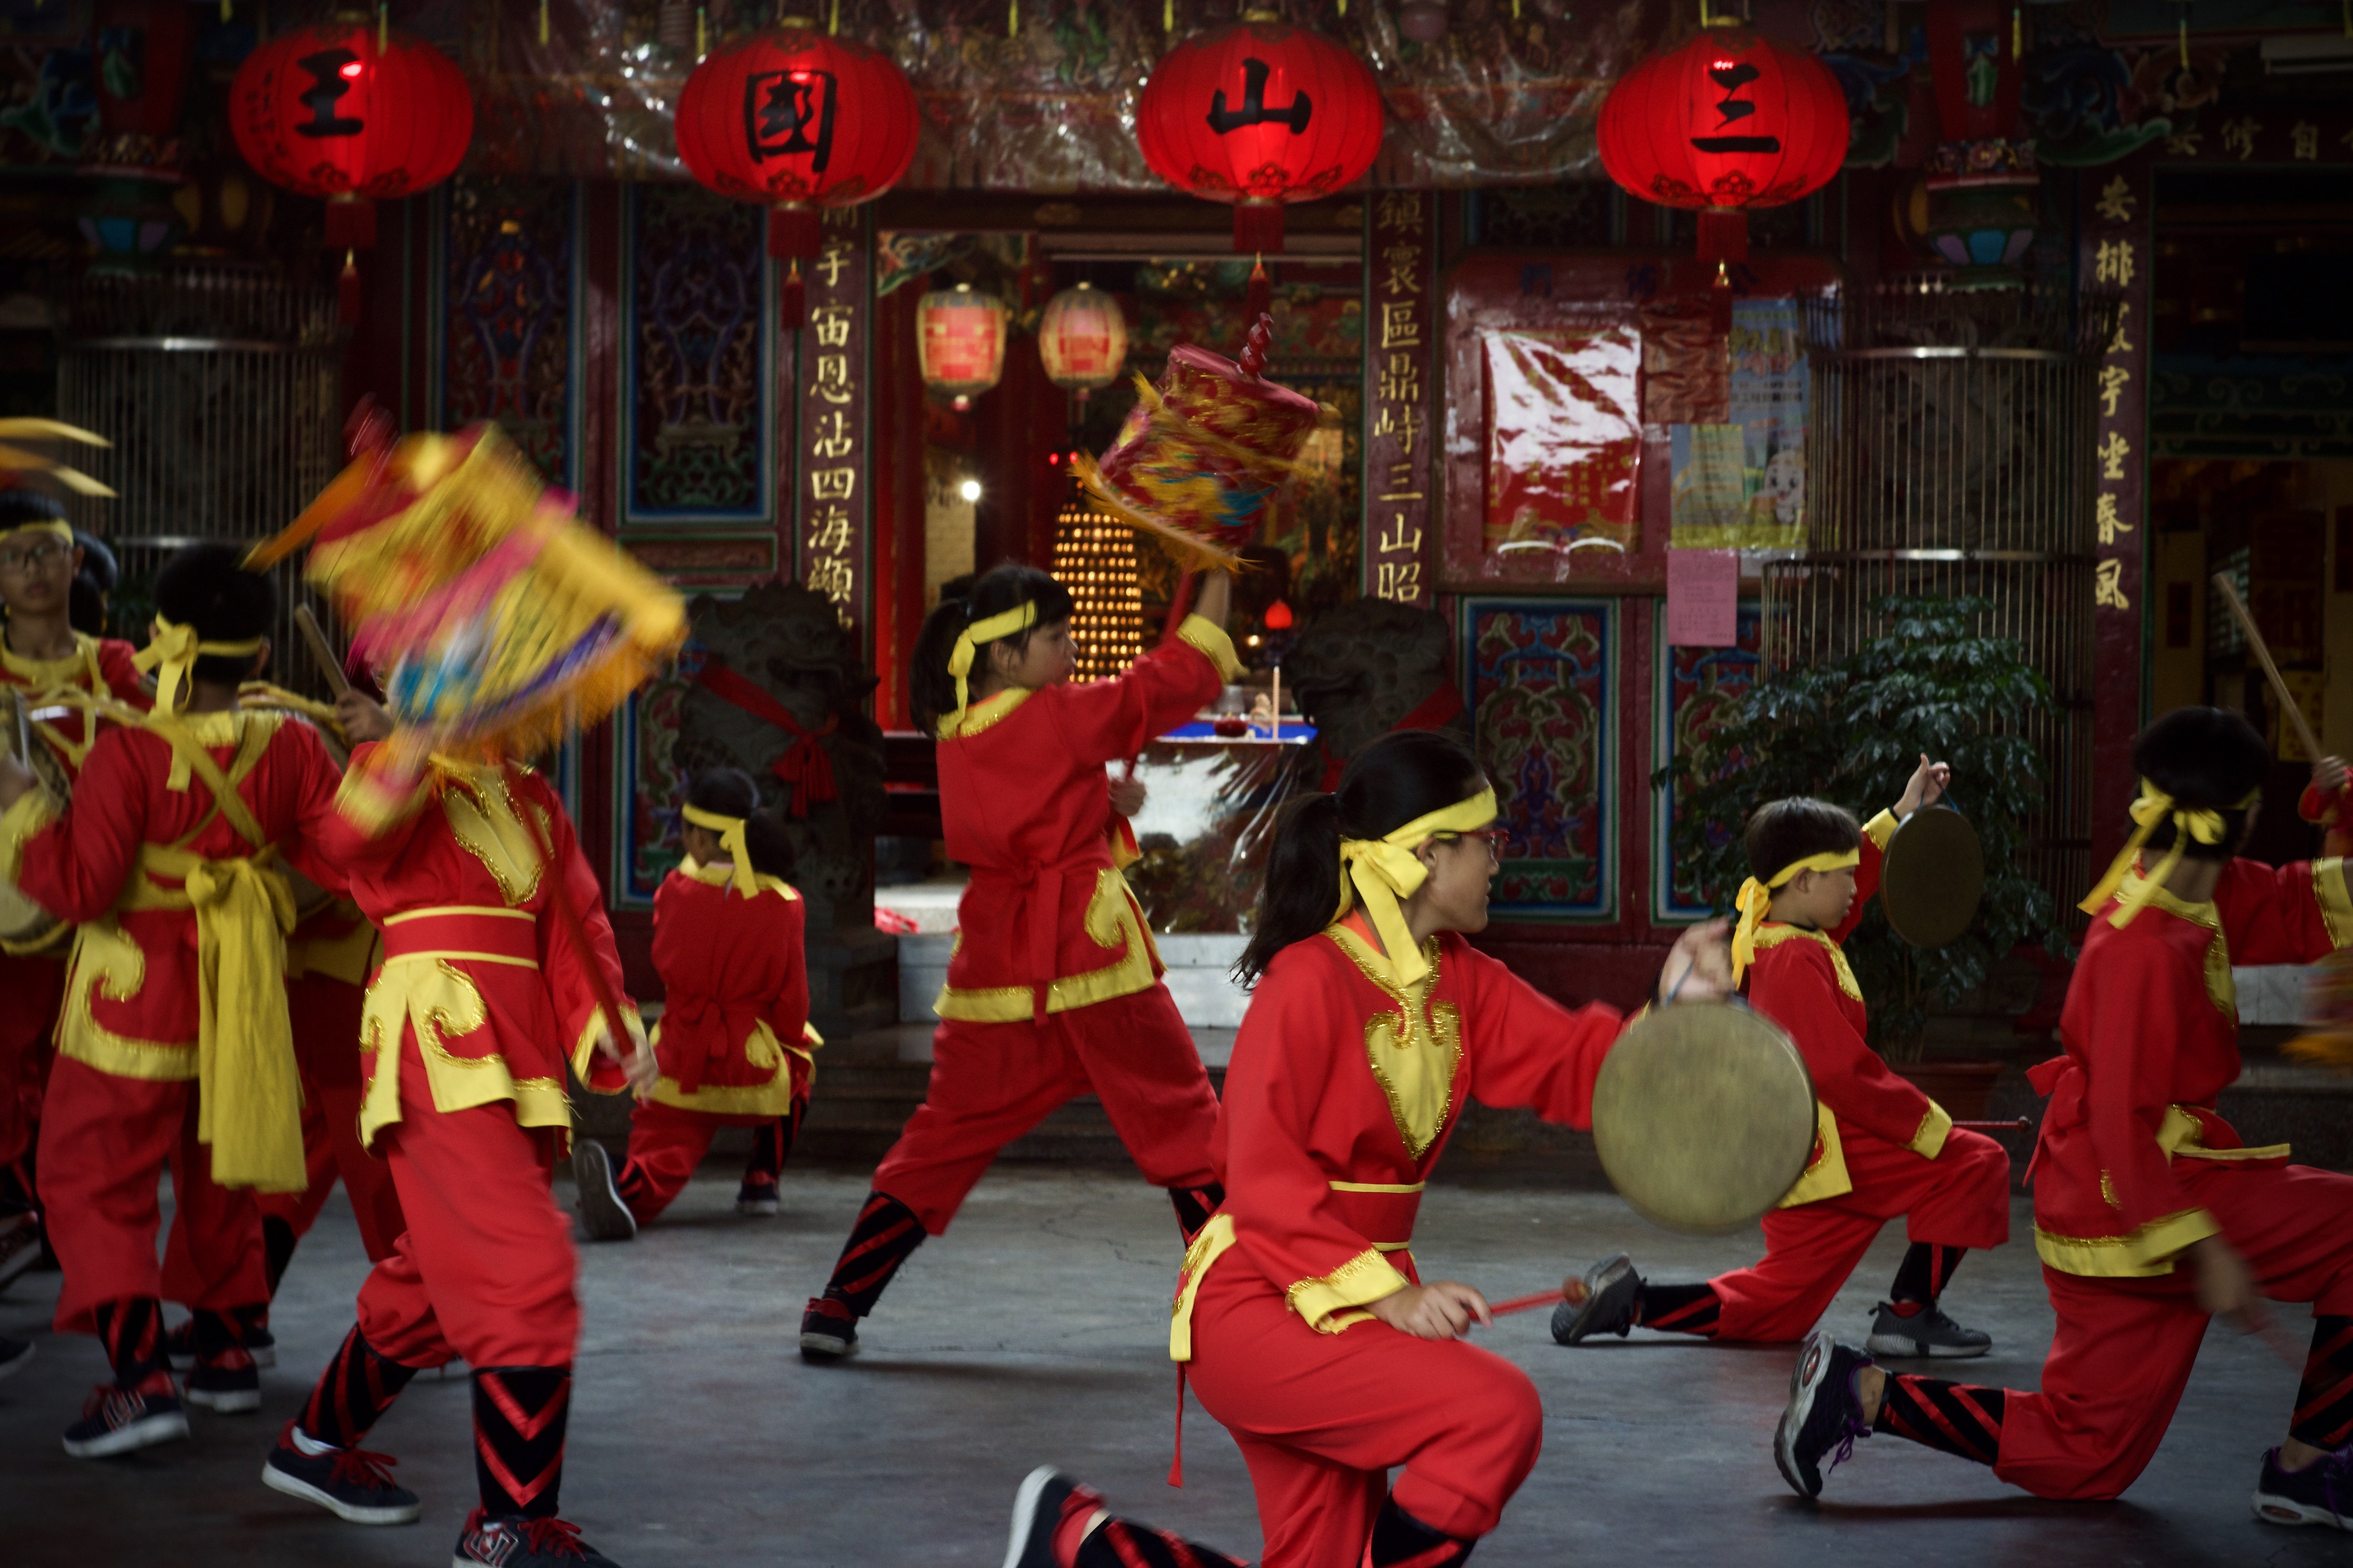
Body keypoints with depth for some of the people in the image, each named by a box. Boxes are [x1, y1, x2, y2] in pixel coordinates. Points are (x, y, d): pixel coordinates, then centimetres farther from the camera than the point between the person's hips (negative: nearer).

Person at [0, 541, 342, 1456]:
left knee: (94, 1181, 2)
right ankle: (223, 1348, 30)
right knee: (217, 1177, 23)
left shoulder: (130, 754, -20)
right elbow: (345, 857, -4)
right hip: (242, 998, 5)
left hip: (138, 1000, -5)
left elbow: (78, 889, -20)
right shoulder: (289, 748, -6)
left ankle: (140, 1374, -10)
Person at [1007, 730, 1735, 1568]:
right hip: (1256, 1306, -9)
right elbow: (1265, 1182, -21)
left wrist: (1667, 1009, -14)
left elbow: (1570, 1067, 3)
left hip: (1345, 1305, 9)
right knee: (1498, 1411, -25)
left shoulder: (1459, 980, 7)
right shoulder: (1312, 981, -18)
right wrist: (1386, 1291, -28)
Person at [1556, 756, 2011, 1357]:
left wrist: (1902, 814, 32)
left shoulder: (1767, 933, 11)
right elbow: (1847, 1077, -22)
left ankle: (1630, 1299, 9)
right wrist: (1932, 1127, -15)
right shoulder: (1797, 961, -19)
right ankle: (1908, 1315, -7)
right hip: (1824, 1155, -10)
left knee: (1776, 1312, 16)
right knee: (1975, 1165, -8)